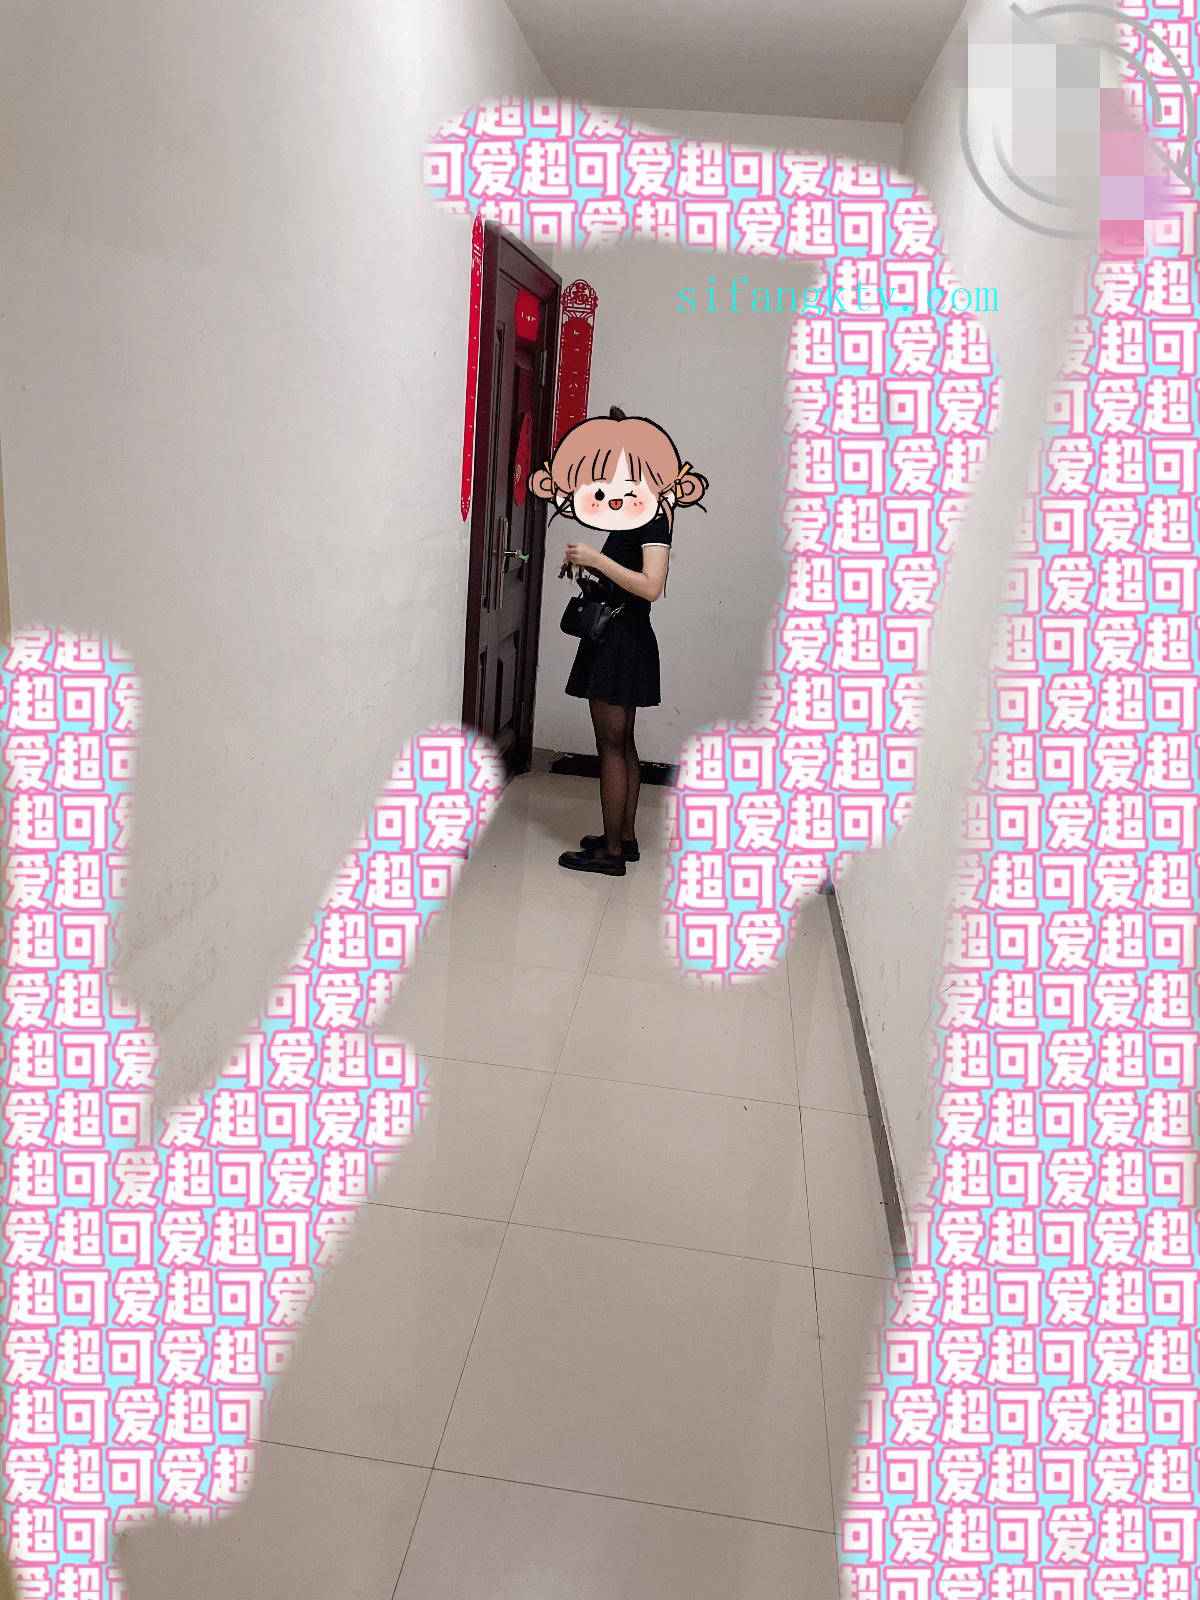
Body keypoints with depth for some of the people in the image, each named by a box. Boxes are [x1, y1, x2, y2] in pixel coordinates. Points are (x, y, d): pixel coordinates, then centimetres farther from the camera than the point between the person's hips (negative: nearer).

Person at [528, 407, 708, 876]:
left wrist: (597, 558, -23)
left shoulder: (653, 515, -14)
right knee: (622, 744, 15)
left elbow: (651, 586, -27)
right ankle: (625, 836, 25)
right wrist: (586, 565, 8)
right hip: (614, 639, 10)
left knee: (611, 745, -6)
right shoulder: (633, 514, 14)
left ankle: (610, 851, 0)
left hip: (624, 641, -10)